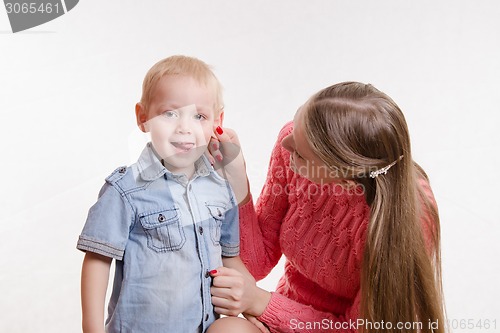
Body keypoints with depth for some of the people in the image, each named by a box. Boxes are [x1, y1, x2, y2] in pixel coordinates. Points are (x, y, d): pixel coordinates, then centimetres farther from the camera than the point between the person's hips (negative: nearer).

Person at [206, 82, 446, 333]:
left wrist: (258, 301, -25)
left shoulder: (406, 217, -29)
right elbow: (258, 263, -10)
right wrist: (237, 181, -26)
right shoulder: (292, 141, -17)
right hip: (291, 312, 3)